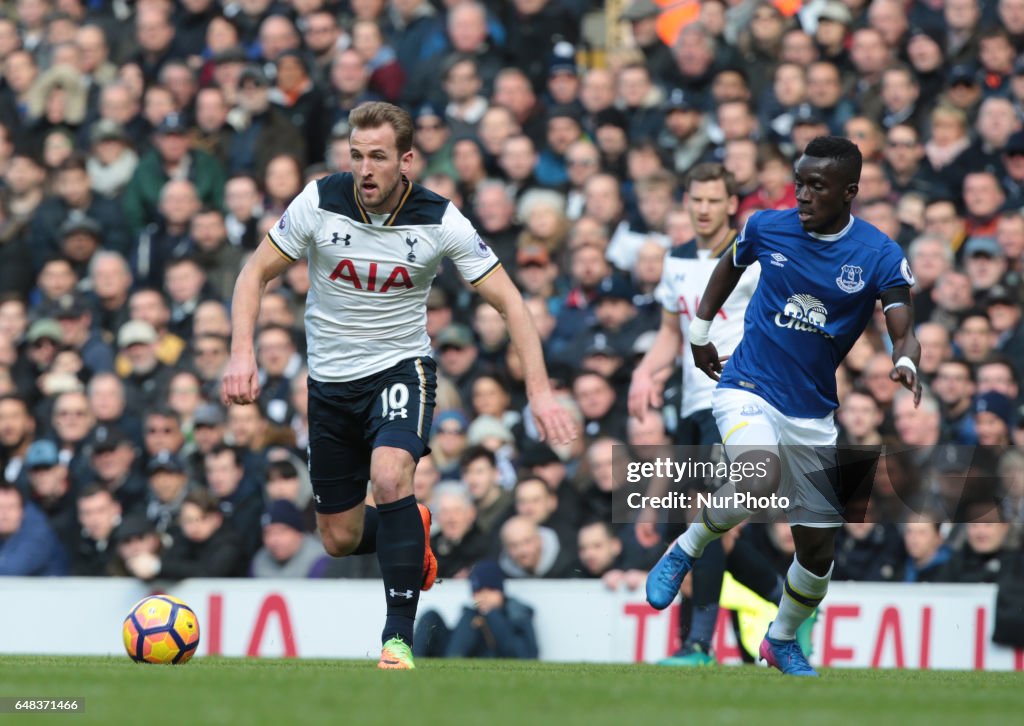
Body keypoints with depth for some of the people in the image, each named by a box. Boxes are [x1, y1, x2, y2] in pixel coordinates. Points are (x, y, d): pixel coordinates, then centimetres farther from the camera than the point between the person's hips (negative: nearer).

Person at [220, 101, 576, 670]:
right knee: (339, 539, 8)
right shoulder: (320, 203, -14)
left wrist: (540, 389, -18)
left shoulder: (439, 221, -15)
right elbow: (256, 273, -3)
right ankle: (412, 532, 44)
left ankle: (399, 636, -26)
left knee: (390, 477, -33)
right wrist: (242, 353, -18)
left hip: (401, 367, -3)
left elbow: (507, 301, -9)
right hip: (331, 379, 3)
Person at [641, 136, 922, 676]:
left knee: (817, 551, 6)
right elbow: (730, 266, 16)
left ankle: (783, 641, 34)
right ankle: (686, 550, -5)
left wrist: (905, 364, -36)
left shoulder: (880, 256, -9)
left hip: (814, 414, 2)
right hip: (748, 390, -2)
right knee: (760, 485, -33)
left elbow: (903, 333, -14)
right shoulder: (767, 228, -6)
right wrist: (700, 331, 19)